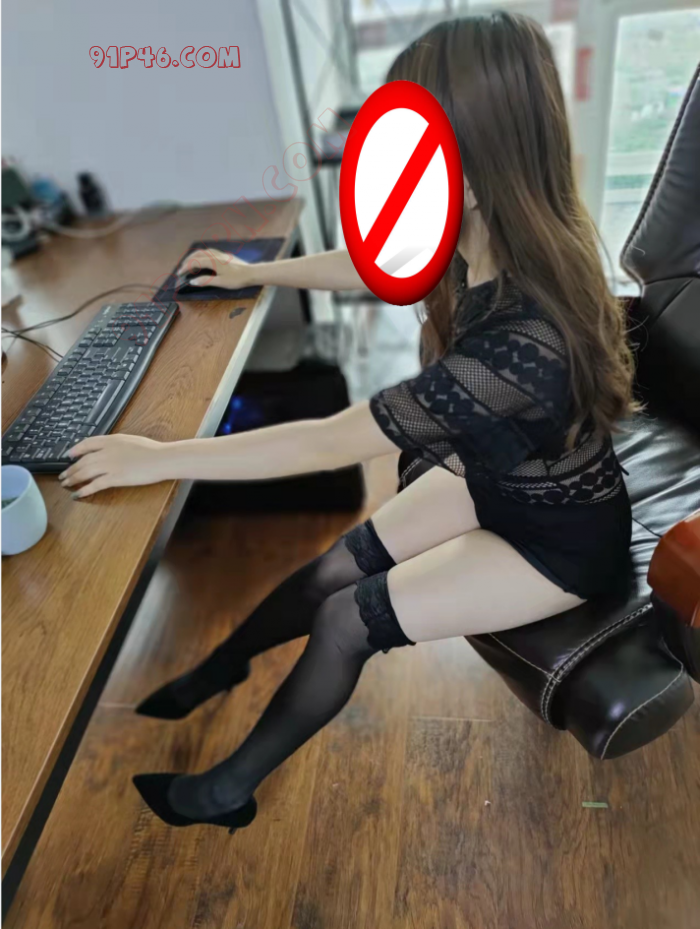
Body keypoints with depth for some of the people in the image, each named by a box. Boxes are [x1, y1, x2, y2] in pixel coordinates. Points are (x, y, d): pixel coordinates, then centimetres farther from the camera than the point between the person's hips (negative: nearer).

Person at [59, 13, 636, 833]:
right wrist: (255, 274, 15)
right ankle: (207, 678, 26)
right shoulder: (497, 239, -14)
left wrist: (159, 459, -27)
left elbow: (335, 442, -36)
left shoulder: (525, 337, -40)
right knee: (335, 568, 2)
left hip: (562, 534, -6)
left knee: (349, 619, -9)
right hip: (499, 476, 7)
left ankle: (228, 791, 16)